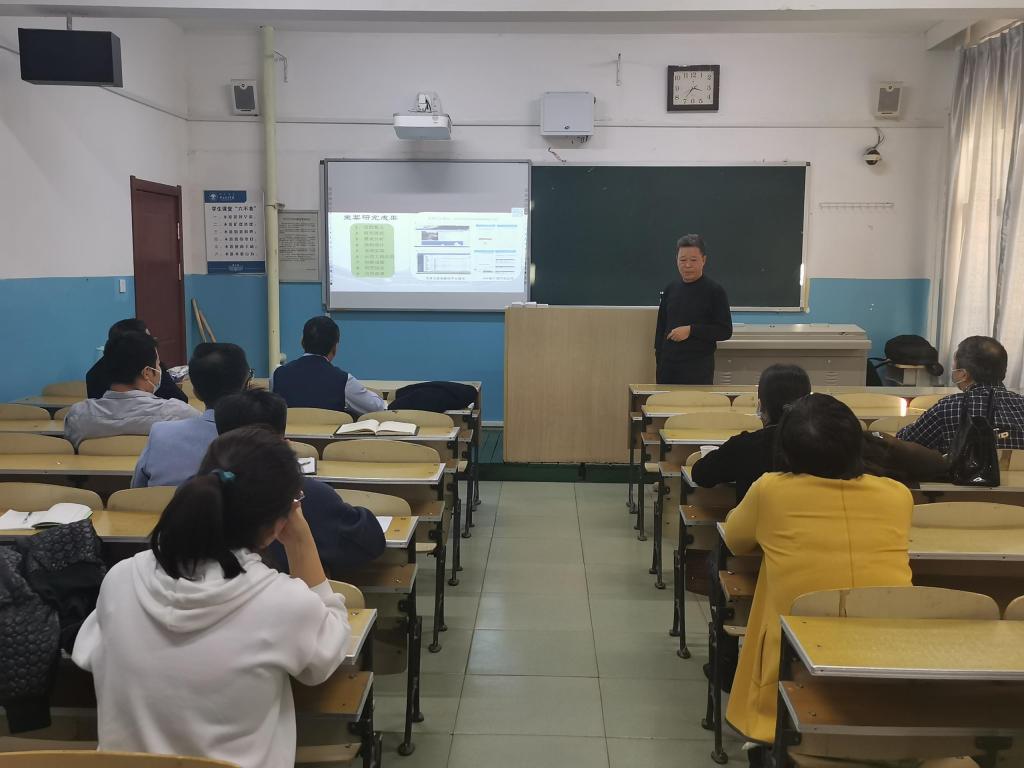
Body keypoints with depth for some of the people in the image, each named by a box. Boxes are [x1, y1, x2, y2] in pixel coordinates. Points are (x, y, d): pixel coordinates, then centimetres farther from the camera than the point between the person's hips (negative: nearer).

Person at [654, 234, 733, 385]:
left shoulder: (715, 291, -5)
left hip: (699, 367, -4)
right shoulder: (670, 289, 9)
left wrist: (691, 330, -16)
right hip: (668, 364, 4)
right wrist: (659, 354, 11)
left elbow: (725, 331, -7)